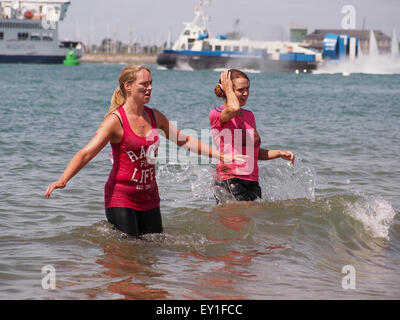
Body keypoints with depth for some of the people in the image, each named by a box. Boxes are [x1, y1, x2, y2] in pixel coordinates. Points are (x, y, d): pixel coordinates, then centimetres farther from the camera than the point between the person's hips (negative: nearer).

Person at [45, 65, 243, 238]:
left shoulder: (155, 117, 6)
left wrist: (221, 156, 20)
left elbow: (184, 141, 19)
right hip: (121, 197, -6)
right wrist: (63, 180, -36)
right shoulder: (116, 120, -13)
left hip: (149, 198, 6)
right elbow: (86, 153, -21)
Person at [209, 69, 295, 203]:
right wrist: (228, 89, -10)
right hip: (229, 182, -7)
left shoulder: (249, 115, 19)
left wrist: (280, 153, 11)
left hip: (252, 183, 7)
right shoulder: (216, 114, -4)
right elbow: (234, 109, -29)